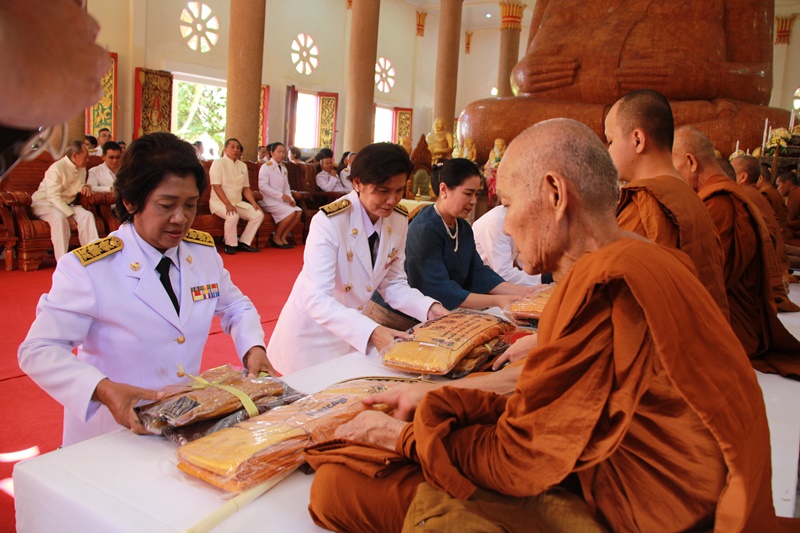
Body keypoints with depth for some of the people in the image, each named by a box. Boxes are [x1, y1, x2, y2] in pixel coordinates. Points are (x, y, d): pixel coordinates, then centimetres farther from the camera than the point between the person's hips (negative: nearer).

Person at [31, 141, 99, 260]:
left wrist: (85, 186, -4)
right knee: (60, 217, -37)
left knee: (87, 215, -20)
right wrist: (70, 214, -31)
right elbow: (53, 197, -24)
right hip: (44, 203, -7)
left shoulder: (82, 168, 7)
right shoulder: (56, 168, -19)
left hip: (67, 204, 7)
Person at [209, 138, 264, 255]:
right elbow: (216, 186, -15)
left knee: (258, 214, -13)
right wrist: (228, 204, -26)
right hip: (219, 202, -6)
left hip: (238, 202, 6)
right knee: (233, 216, -35)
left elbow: (246, 188, 13)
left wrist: (254, 203, -3)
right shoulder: (218, 163, -6)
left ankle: (243, 242, -2)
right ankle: (230, 245, -13)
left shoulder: (242, 166, 13)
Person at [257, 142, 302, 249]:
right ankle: (276, 238, -9)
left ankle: (283, 237, -6)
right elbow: (263, 186, -17)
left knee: (298, 211, -16)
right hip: (269, 201, -7)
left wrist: (290, 199, -5)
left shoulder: (284, 168, 18)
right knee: (291, 212, -26)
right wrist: (281, 195, -22)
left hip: (281, 200, 7)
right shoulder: (266, 167, -6)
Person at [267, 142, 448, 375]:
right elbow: (316, 299, -31)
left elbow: (393, 283, 2)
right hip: (313, 335, -5)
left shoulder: (399, 220, -7)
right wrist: (371, 332, -43)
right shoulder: (329, 222, -26)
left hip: (355, 332, 6)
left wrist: (429, 308, -15)